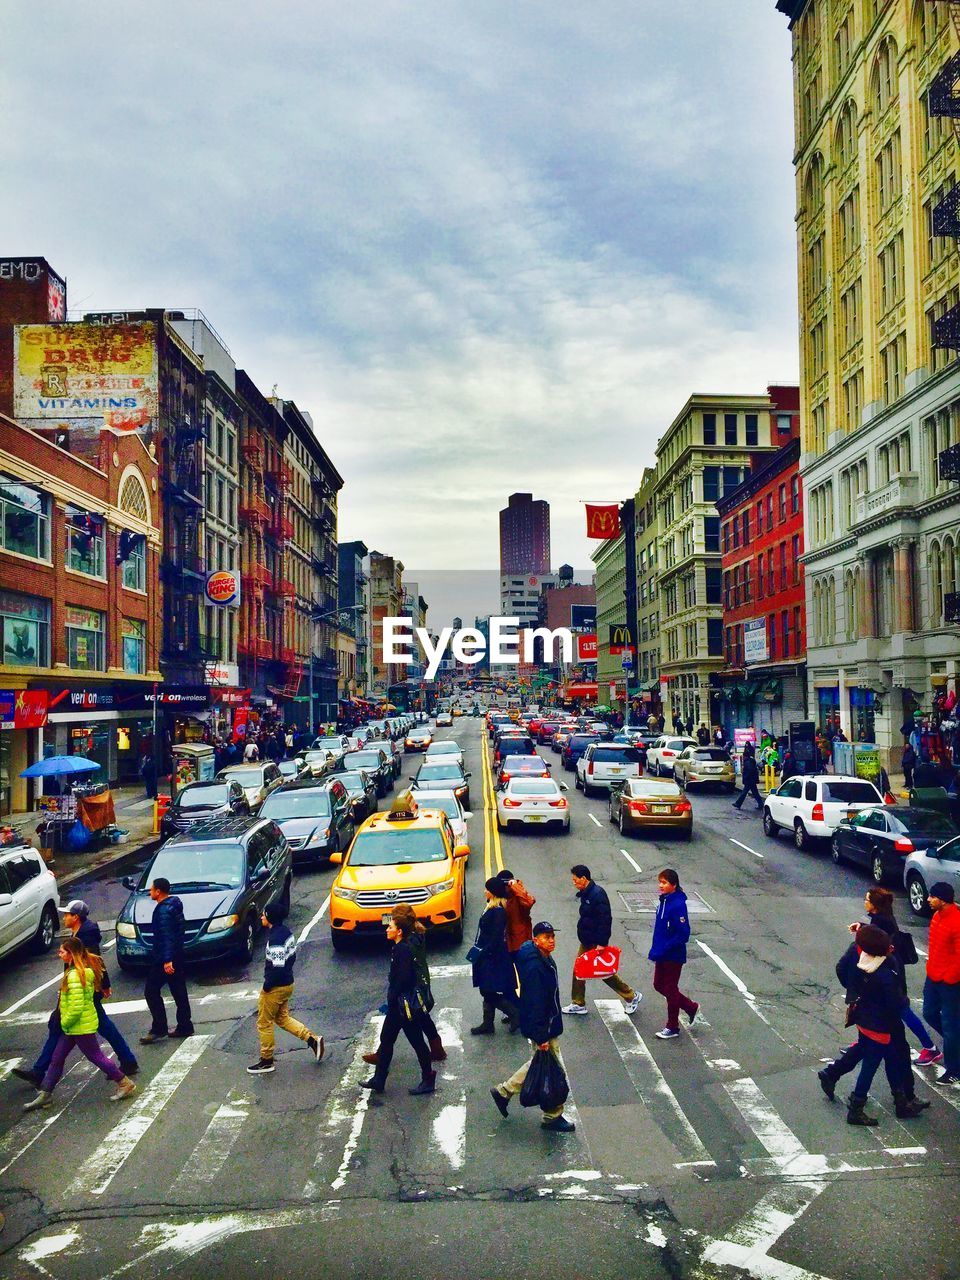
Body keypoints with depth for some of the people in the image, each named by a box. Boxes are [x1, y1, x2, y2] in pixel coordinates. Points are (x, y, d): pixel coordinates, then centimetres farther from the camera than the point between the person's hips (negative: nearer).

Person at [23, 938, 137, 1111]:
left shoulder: (74, 976, -26)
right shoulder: (85, 970, 4)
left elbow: (76, 1007, -29)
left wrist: (65, 1023, -13)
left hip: (81, 1026, -10)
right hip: (74, 1027, 10)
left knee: (95, 1056, 3)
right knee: (57, 1058, 15)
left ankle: (125, 1084, 14)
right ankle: (45, 1094, 26)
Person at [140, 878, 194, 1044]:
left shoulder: (164, 910, -20)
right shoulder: (174, 904, 9)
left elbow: (167, 936, -28)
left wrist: (167, 960, -33)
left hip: (164, 958, -10)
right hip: (177, 955, 10)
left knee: (151, 992, 0)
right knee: (179, 991, 13)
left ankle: (159, 1029, 2)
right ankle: (185, 1026, 18)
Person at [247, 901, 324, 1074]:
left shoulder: (275, 939, -27)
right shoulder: (286, 932, 2)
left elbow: (277, 967, -28)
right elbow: (292, 957, 11)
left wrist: (266, 986, -15)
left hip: (275, 987, -9)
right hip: (287, 984, 9)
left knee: (264, 1023, 8)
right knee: (282, 1018, 22)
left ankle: (266, 1062, 21)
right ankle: (312, 1040, 18)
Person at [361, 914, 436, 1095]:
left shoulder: (403, 949, -19)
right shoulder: (399, 948, 10)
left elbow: (403, 977, -25)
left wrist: (392, 997, -17)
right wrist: (392, 997, 15)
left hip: (405, 1004, -10)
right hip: (397, 1004, 10)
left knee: (417, 1041, 2)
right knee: (386, 1039, 13)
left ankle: (428, 1081, 13)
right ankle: (378, 1080, 21)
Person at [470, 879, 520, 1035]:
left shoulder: (498, 911, -22)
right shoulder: (492, 907, 7)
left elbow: (496, 937, -23)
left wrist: (483, 953, -20)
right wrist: (478, 950, 14)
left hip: (492, 956, -10)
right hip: (486, 955, 10)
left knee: (488, 992, -4)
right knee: (487, 992, 15)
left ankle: (515, 1014, 7)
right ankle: (487, 1024, 24)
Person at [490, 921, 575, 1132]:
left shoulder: (545, 959, 3)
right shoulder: (535, 967, -28)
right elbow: (535, 1004, -27)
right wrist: (541, 1037, -24)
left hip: (548, 1024, 10)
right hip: (542, 1027, -10)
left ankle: (504, 1091, 35)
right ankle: (553, 1117, 23)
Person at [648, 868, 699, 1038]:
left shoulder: (678, 905, -24)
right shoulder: (663, 900, 2)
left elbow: (683, 934, -25)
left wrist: (663, 949, -23)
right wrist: (655, 949, 9)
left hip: (674, 956, -9)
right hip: (662, 954, 9)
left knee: (670, 989, 6)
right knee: (659, 985, 18)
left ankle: (672, 1027, 25)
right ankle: (691, 1007, 35)